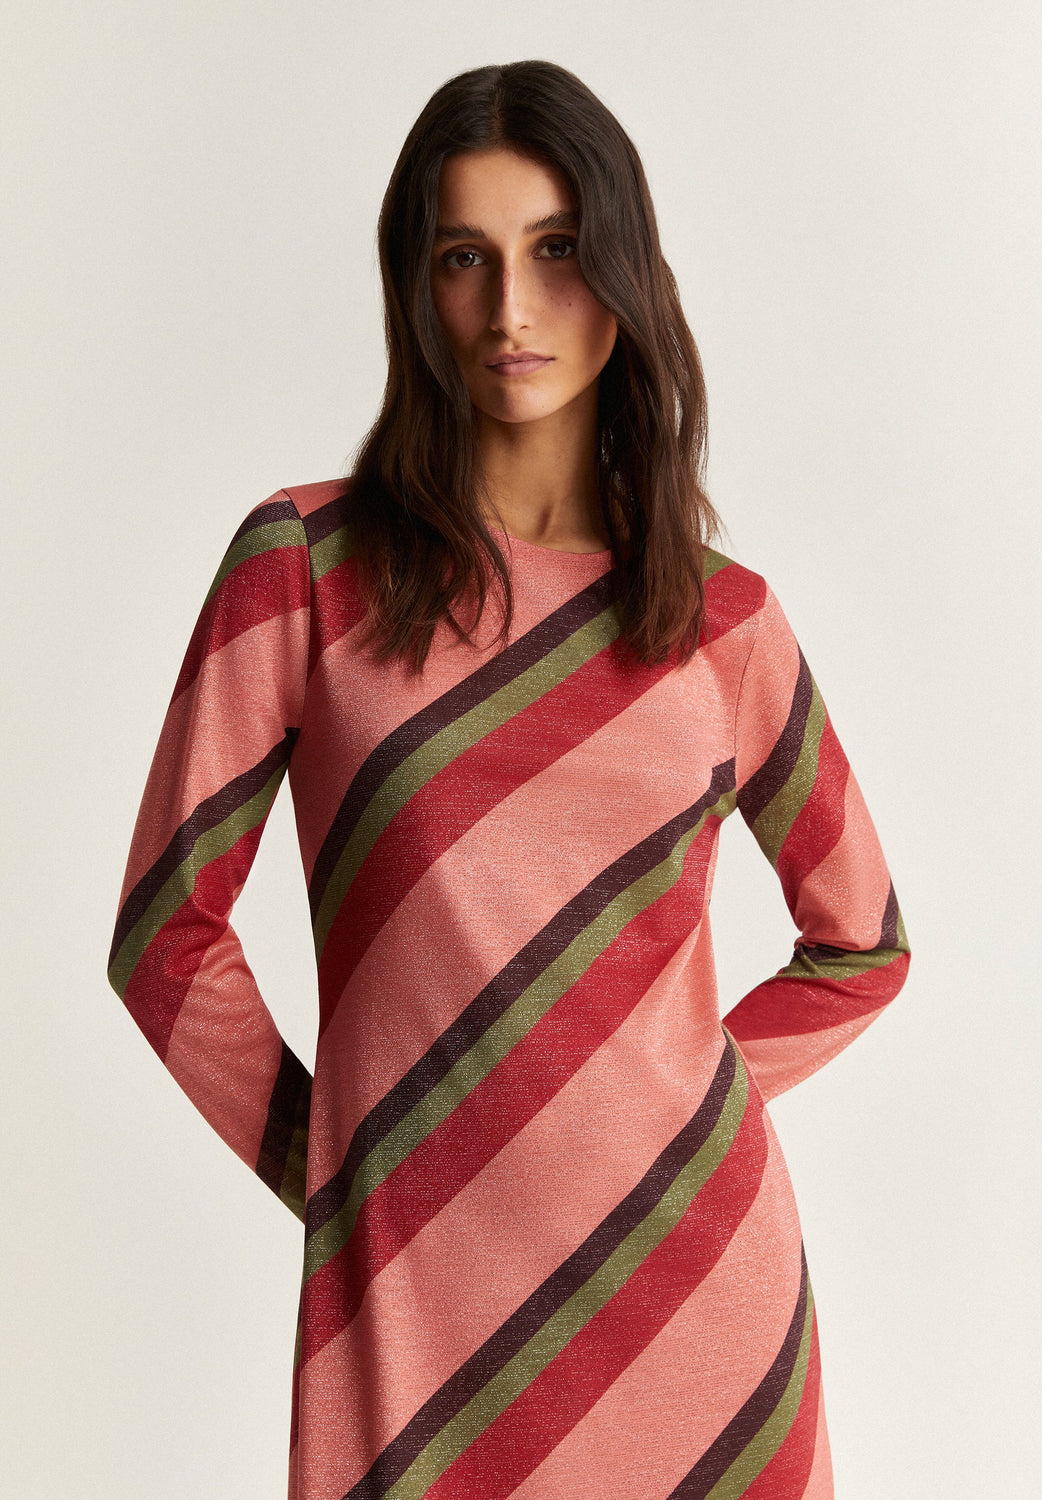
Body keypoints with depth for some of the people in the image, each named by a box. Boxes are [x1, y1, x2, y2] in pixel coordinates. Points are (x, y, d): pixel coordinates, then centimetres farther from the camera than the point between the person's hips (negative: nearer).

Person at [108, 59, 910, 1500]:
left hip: (691, 1272, 2)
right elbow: (167, 929, 0)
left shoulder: (723, 614, 2)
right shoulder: (306, 562, -3)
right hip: (416, 1283, -2)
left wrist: (678, 1105, 5)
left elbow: (863, 943, 15)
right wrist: (325, 1160, 0)